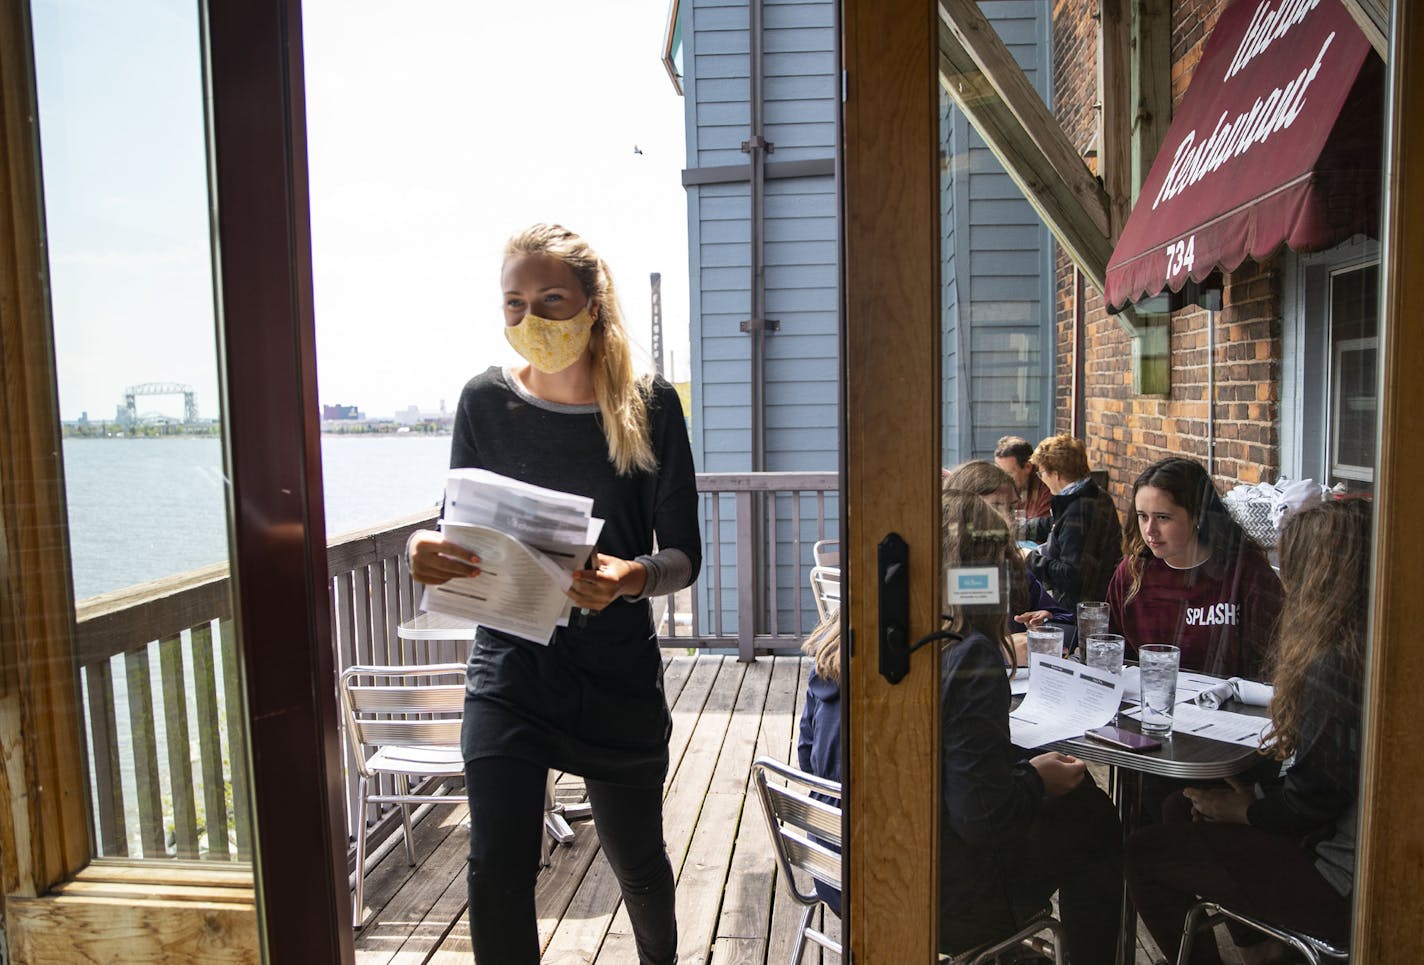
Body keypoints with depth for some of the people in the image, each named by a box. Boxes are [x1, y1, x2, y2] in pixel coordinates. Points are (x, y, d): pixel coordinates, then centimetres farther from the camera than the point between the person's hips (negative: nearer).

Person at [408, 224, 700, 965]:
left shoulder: (648, 406, -9)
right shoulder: (485, 402, -4)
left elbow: (684, 555, -10)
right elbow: (459, 528, 3)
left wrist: (630, 577, -31)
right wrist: (424, 549, -20)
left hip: (617, 673, 0)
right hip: (508, 666, 1)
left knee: (635, 858, 17)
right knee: (496, 870, -5)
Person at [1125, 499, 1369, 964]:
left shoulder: (1334, 663, -28)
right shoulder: (1360, 644, 3)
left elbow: (1313, 798, -22)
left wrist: (1245, 810, -4)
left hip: (1337, 886, -10)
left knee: (1144, 853, -2)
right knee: (1181, 808, 19)